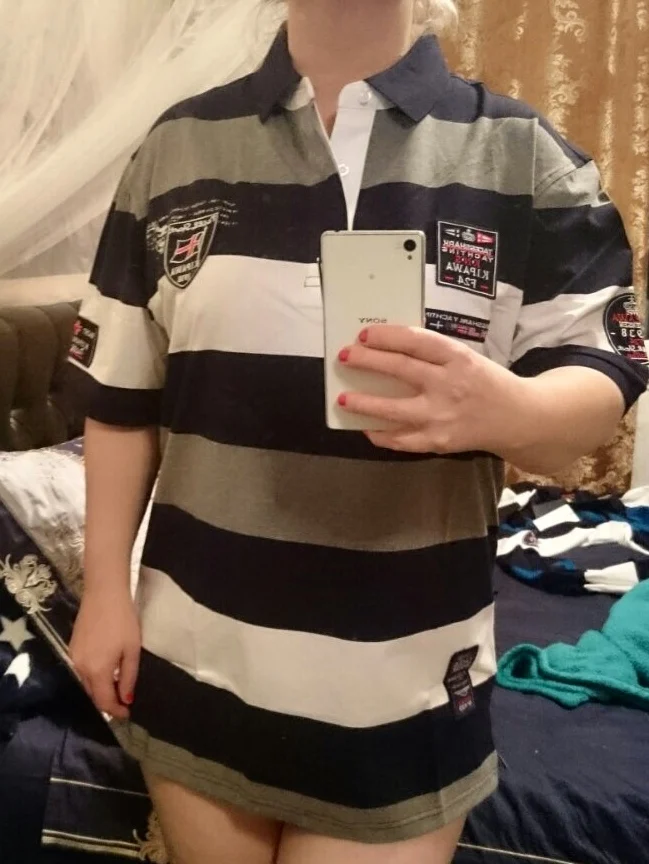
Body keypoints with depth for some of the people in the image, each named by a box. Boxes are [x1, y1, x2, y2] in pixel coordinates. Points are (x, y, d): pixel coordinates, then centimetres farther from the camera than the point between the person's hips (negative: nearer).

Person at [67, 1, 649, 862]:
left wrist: (506, 409, -29)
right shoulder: (179, 146, 2)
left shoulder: (522, 154, -3)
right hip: (195, 654, 2)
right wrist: (105, 589, 4)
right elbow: (121, 397, 5)